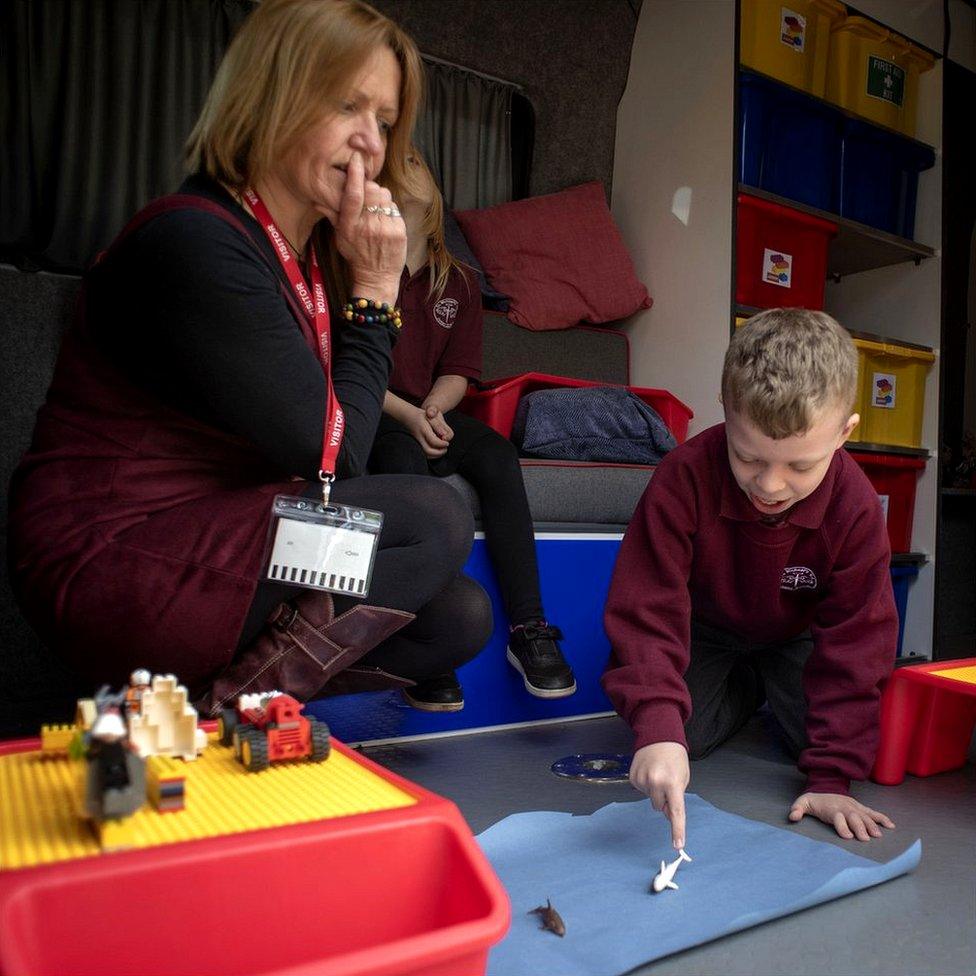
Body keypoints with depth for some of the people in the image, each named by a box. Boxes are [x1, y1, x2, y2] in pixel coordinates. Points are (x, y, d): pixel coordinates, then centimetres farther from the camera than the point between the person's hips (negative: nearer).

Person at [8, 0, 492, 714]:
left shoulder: (316, 250, 9)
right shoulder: (196, 241, -18)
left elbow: (328, 462, 6)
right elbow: (328, 458, -18)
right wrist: (376, 290, -12)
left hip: (209, 538, 9)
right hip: (110, 565, -8)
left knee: (460, 617, -2)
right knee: (435, 521, -20)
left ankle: (217, 697, -4)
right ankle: (217, 711, -11)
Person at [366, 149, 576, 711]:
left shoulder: (458, 282, 14)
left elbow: (458, 370, 10)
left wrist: (432, 410, -12)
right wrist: (405, 415, -20)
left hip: (428, 410, 4)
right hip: (369, 413, -3)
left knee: (497, 453, -26)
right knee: (403, 460, -36)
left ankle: (528, 628, -28)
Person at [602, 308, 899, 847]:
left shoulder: (855, 508, -29)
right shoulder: (684, 478, -36)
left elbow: (854, 645, -22)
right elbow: (647, 610, -36)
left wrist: (832, 777, -26)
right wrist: (657, 728, -51)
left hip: (793, 637, 1)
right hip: (705, 630, 0)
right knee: (680, 737, -18)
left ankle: (768, 683, 18)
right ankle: (747, 690, 16)